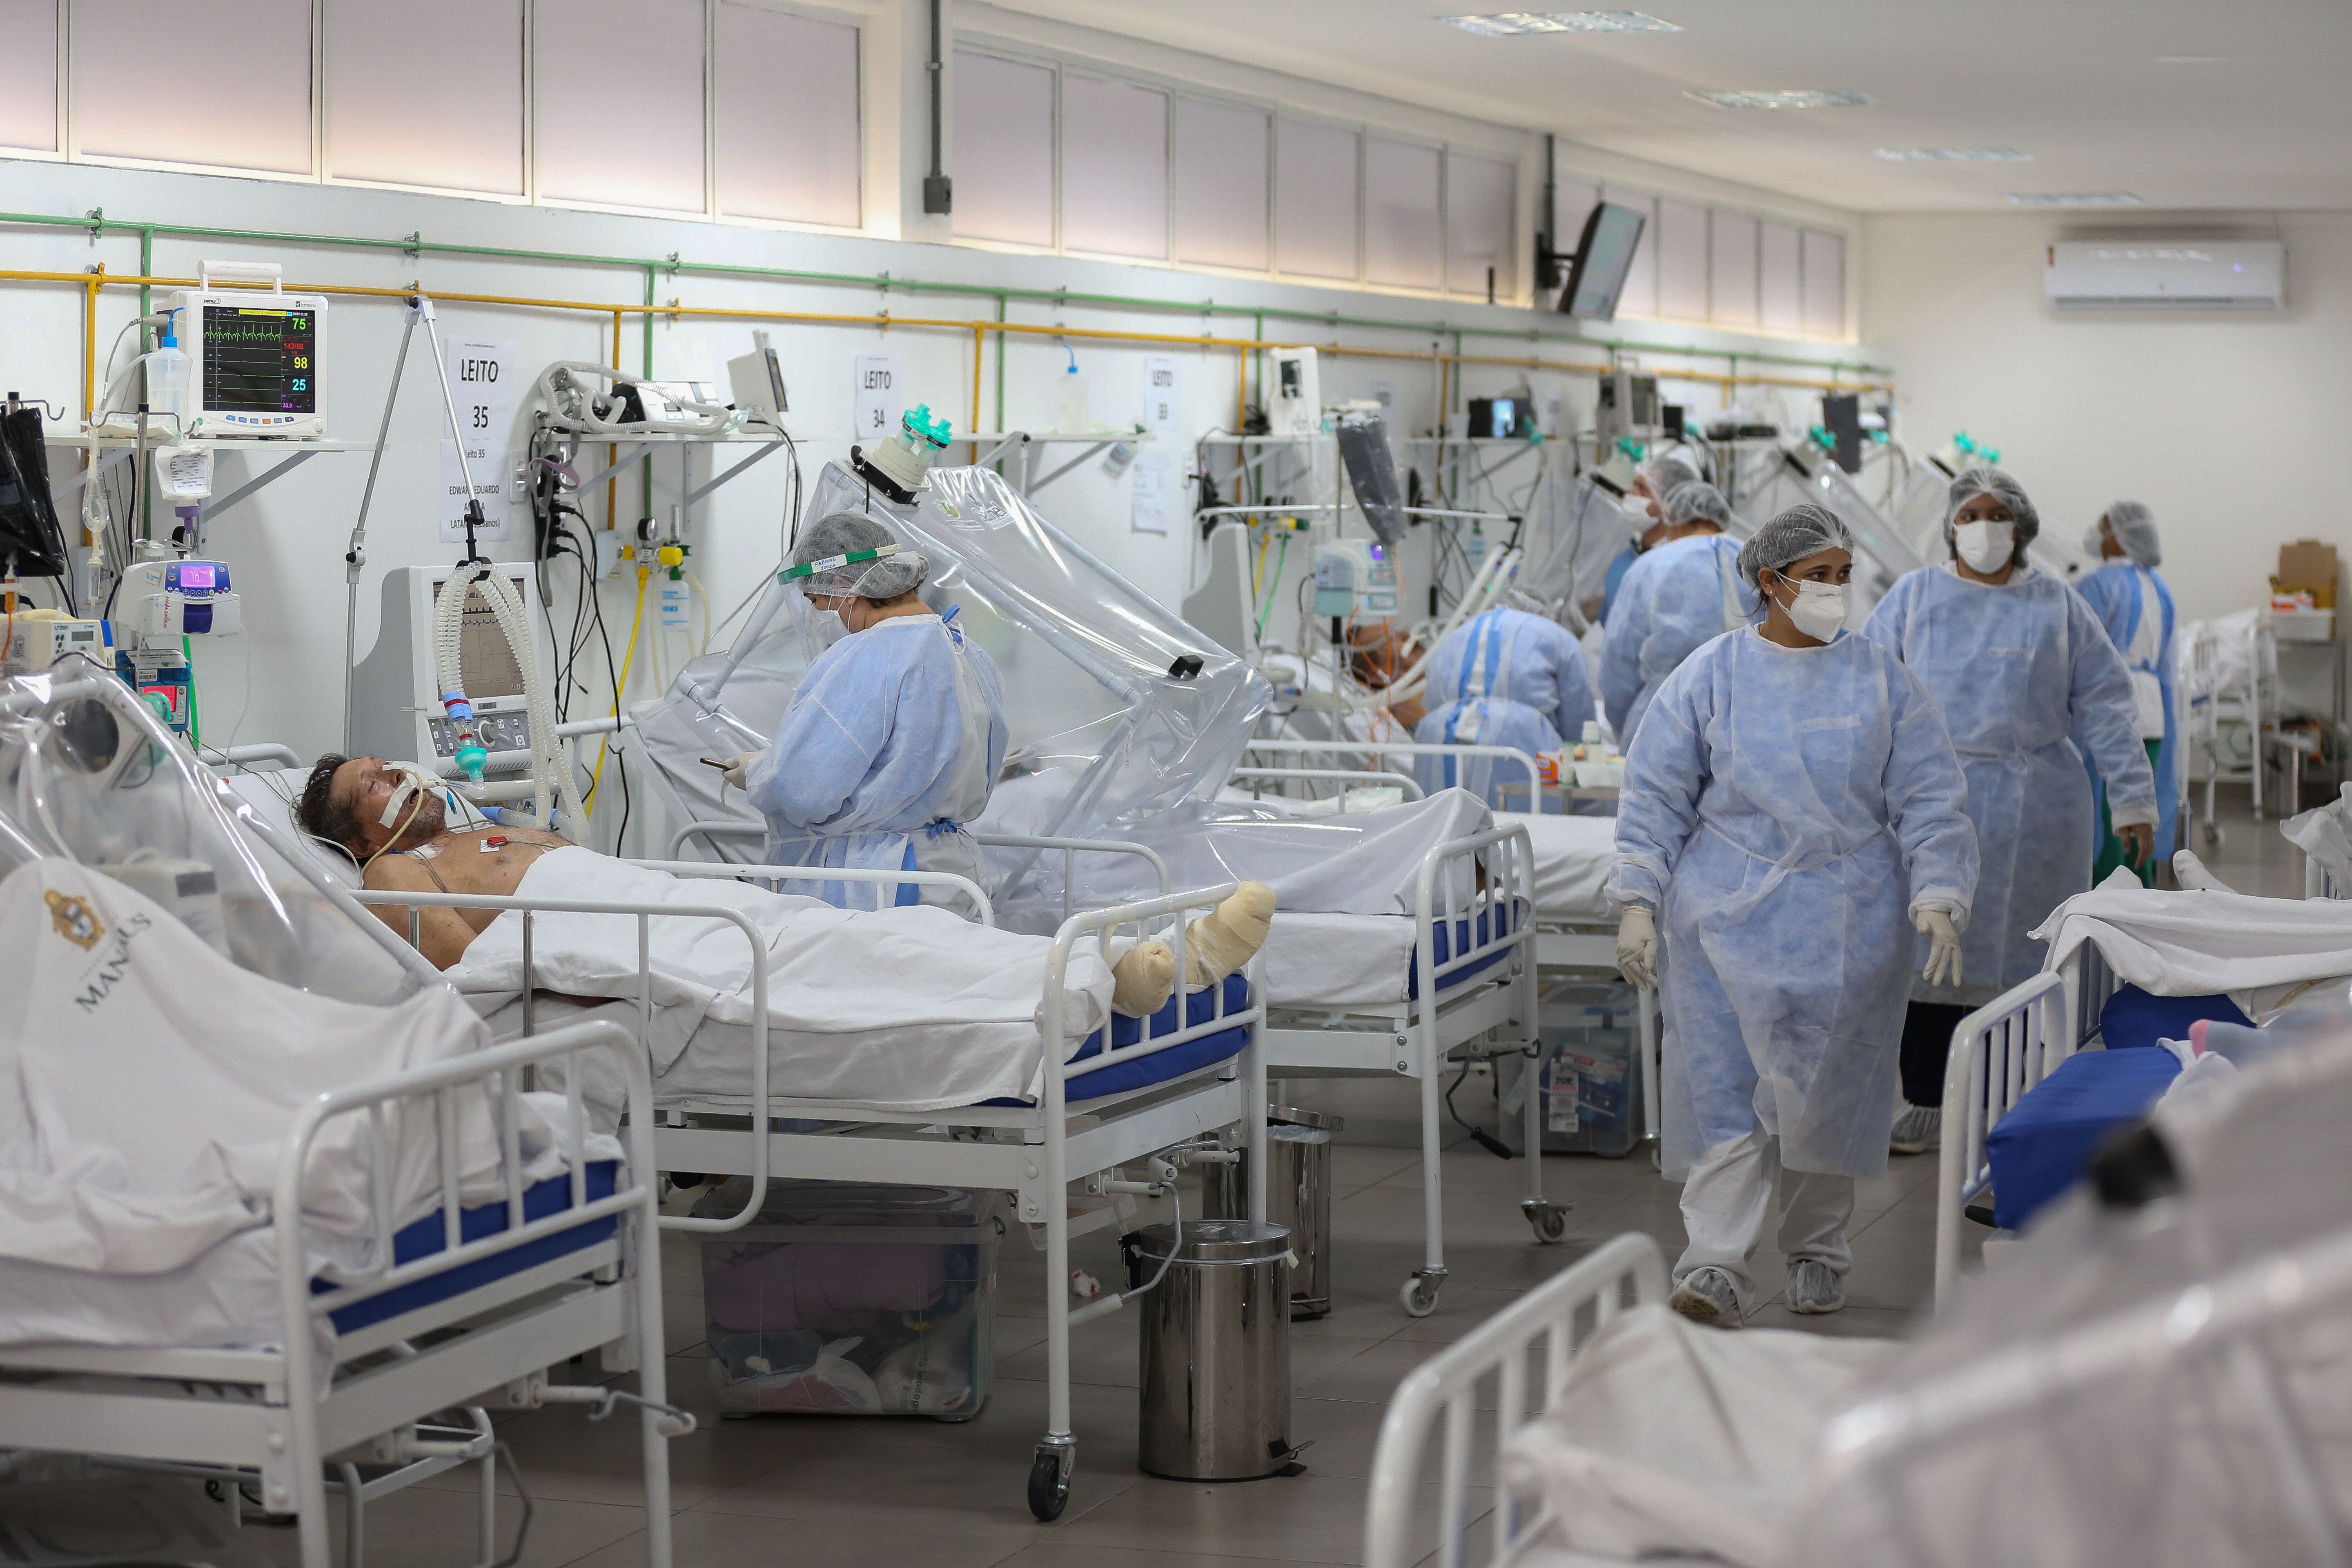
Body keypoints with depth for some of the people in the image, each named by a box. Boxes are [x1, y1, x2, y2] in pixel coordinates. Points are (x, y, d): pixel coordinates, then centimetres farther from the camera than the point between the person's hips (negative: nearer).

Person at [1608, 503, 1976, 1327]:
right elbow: (1656, 797, 4)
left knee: (1829, 1090, 7)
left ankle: (1817, 1249, 25)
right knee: (1724, 1087, -7)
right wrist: (1639, 903, -2)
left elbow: (1929, 802, 6)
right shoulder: (1710, 677, 2)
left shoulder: (1882, 681, 5)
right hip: (1728, 918, -1)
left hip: (1848, 924, 1)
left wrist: (1938, 898, -4)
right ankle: (1715, 1264, -7)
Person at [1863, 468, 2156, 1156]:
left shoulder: (2058, 607, 9)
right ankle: (1926, 1101, 11)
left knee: (2022, 954, 2)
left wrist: (2134, 798, 4)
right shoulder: (1913, 598, 8)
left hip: (2033, 811, 0)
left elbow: (2103, 706, 8)